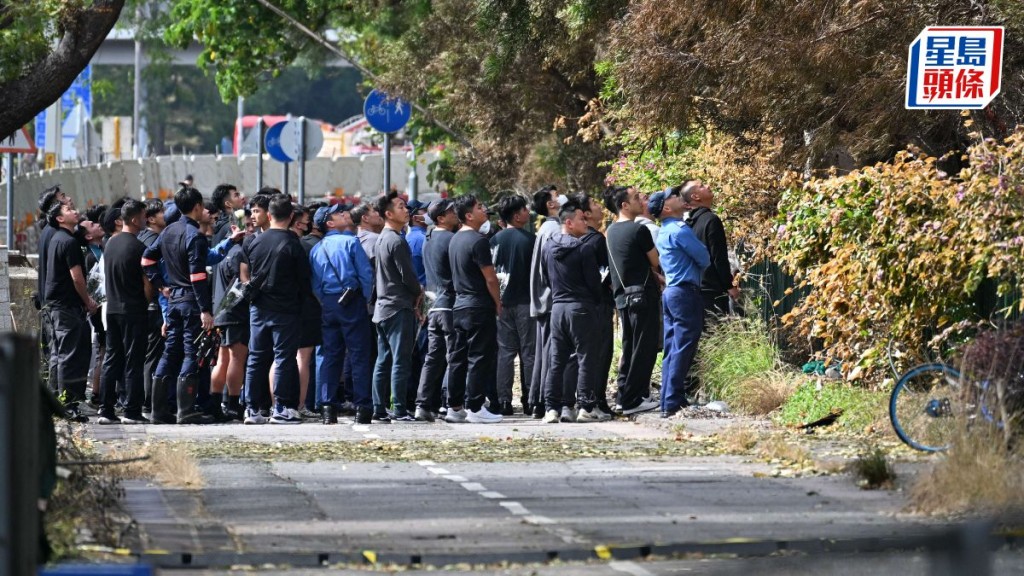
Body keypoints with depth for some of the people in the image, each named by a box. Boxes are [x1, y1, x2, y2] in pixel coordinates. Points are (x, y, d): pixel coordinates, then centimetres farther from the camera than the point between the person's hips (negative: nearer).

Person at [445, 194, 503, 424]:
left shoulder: (455, 240, 12)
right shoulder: (477, 240, -16)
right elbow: (490, 278, -16)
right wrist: (498, 303, -5)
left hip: (460, 305, 9)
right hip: (479, 307, -9)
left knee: (459, 357, 11)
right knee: (480, 358, -4)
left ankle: (454, 407, 14)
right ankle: (475, 408, -5)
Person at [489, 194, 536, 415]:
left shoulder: (496, 240, 2)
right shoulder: (531, 240, -7)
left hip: (503, 303, 3)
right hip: (526, 302, -3)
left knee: (505, 352, 5)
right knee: (528, 352, 3)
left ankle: (503, 401, 1)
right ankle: (530, 401, 2)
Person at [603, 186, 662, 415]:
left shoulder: (611, 231, 12)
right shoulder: (639, 230, -13)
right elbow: (656, 262, -4)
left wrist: (656, 277, 22)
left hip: (622, 296, 8)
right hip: (643, 294, -8)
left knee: (630, 347, 16)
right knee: (644, 349, -3)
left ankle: (623, 395, 17)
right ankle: (630, 400, -5)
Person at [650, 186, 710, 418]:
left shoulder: (663, 233, 15)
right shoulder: (679, 229, -13)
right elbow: (704, 258, -11)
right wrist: (696, 269, 10)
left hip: (670, 292, 9)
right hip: (686, 292, -9)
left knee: (672, 350, 10)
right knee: (682, 351, -9)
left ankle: (668, 401, 11)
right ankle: (673, 403, -12)